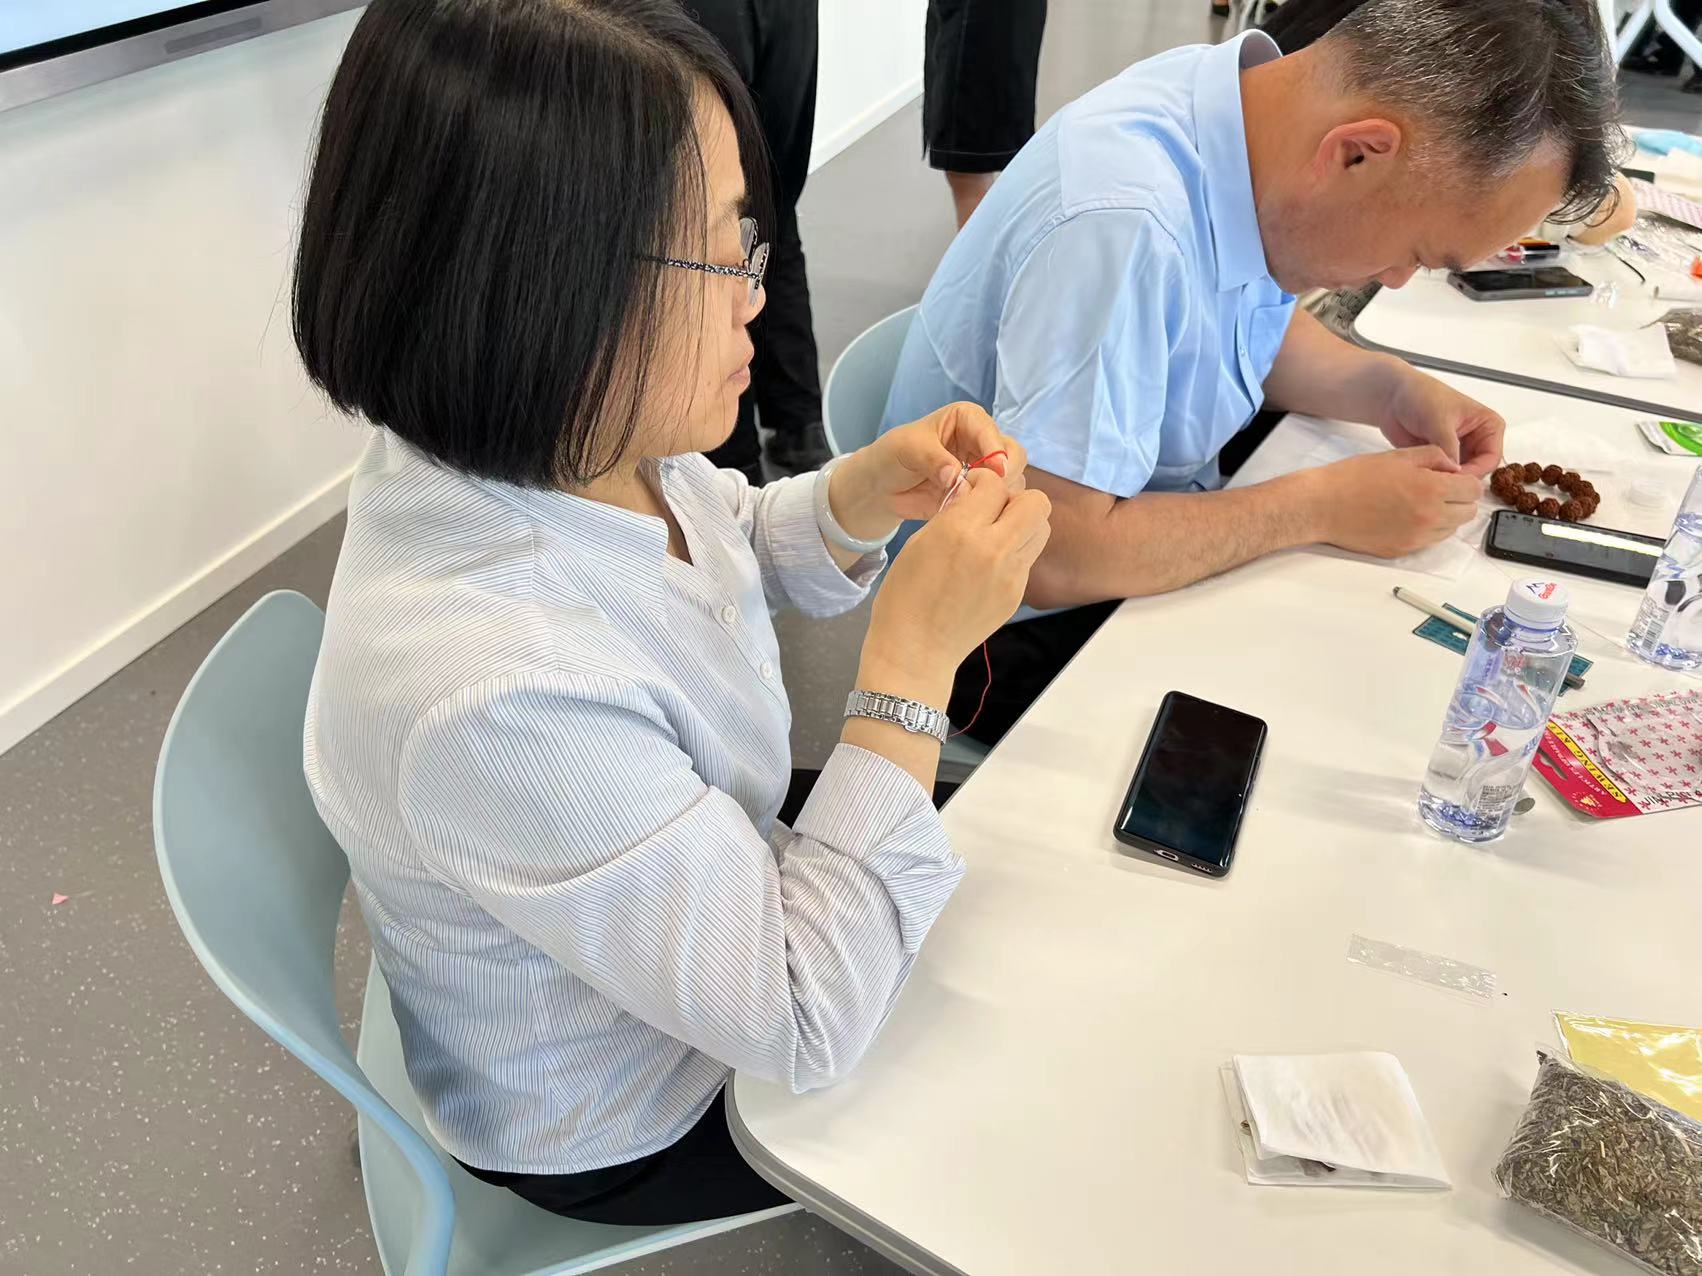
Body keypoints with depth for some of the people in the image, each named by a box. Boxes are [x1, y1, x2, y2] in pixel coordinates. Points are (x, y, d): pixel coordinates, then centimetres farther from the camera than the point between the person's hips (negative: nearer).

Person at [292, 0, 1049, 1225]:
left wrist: (862, 494, -16)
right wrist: (916, 656, -33)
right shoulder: (494, 695, -44)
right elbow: (810, 1028, -31)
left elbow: (732, 548, 5)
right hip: (628, 1128, -6)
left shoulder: (572, 443, -19)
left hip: (700, 896, 6)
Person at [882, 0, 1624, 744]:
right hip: (1020, 624, -7)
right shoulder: (1121, 225, -33)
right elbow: (1050, 556, -33)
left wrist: (1388, 389, -5)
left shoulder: (1253, 97, -6)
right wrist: (1324, 507, -23)